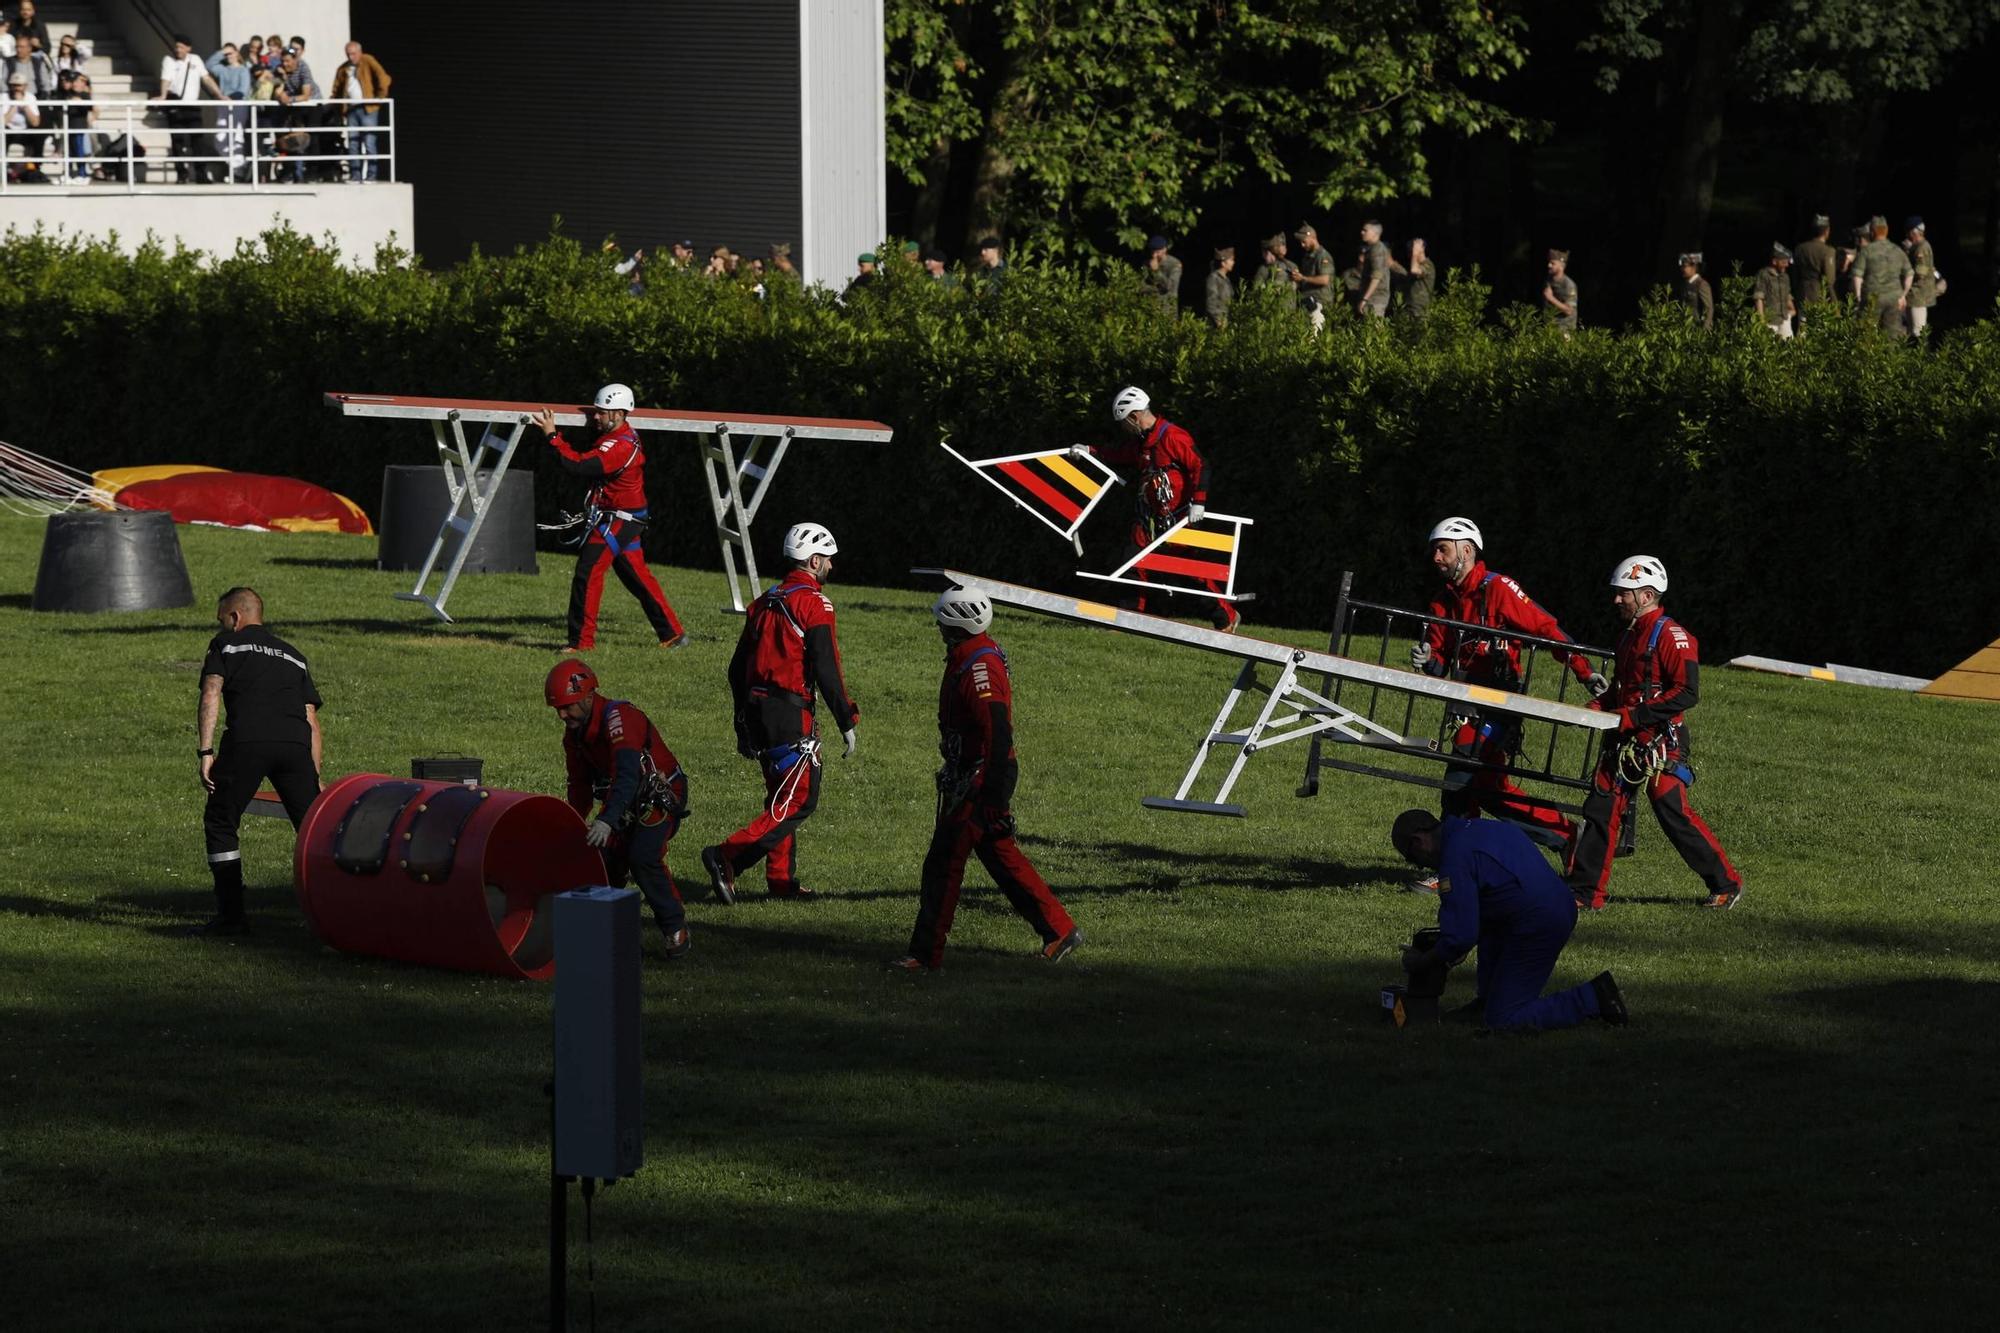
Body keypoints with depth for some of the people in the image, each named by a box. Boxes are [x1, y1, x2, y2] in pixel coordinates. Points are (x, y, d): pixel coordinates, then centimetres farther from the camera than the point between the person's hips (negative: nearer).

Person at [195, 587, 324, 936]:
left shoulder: (225, 644, 20)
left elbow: (210, 696, 4)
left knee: (220, 822, 10)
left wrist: (205, 751, -2)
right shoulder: (294, 656, 31)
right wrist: (315, 775, 24)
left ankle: (231, 915, 6)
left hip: (248, 741, -3)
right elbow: (312, 720, 24)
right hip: (296, 743, 3)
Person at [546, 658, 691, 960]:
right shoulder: (574, 733, -2)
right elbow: (580, 785, 11)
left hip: (661, 796, -9)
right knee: (607, 860, 0)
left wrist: (606, 820, -55)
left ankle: (676, 929, -11)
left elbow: (627, 775, -44)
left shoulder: (619, 719, -31)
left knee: (643, 858, -24)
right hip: (627, 801, 9)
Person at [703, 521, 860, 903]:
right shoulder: (814, 604, -9)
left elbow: (737, 668, 18)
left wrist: (743, 724, 25)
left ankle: (781, 878, 16)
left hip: (755, 710, 9)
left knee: (782, 795, 18)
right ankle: (727, 857, -18)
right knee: (800, 799, -6)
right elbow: (827, 671, -15)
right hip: (791, 712, -9)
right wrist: (847, 722, -8)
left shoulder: (765, 602, 15)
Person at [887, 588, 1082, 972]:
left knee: (943, 863, -5)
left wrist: (994, 798, -27)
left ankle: (926, 955, 1)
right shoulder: (968, 658, 11)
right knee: (999, 856, 17)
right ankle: (1060, 930, 22)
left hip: (980, 779, -10)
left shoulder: (979, 669, -22)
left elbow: (999, 735, -27)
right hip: (970, 776, 10)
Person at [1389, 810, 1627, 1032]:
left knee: (1501, 1021, -1)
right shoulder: (1479, 827, 17)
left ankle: (1594, 998, -7)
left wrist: (1421, 963, 2)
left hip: (1537, 928, -10)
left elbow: (1461, 938, -15)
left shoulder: (1454, 859, -14)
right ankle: (1489, 998, 32)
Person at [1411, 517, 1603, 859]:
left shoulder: (1497, 589, -8)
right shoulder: (1444, 603, 15)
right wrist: (1427, 661, -13)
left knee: (1461, 783, -12)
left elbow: (1545, 628, -11)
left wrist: (1584, 670, -18)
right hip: (1470, 705, 8)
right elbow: (1440, 664, 12)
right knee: (1489, 789, 7)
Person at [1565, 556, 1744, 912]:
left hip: (1660, 743, -9)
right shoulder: (1629, 635, 16)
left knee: (1674, 814, -8)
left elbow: (1687, 693, -20)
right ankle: (1584, 891, 6)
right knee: (1600, 809, 3)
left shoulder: (1671, 636, -13)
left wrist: (1634, 716, -22)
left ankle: (1726, 884, 5)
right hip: (1626, 741, 9)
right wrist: (1601, 706, 8)